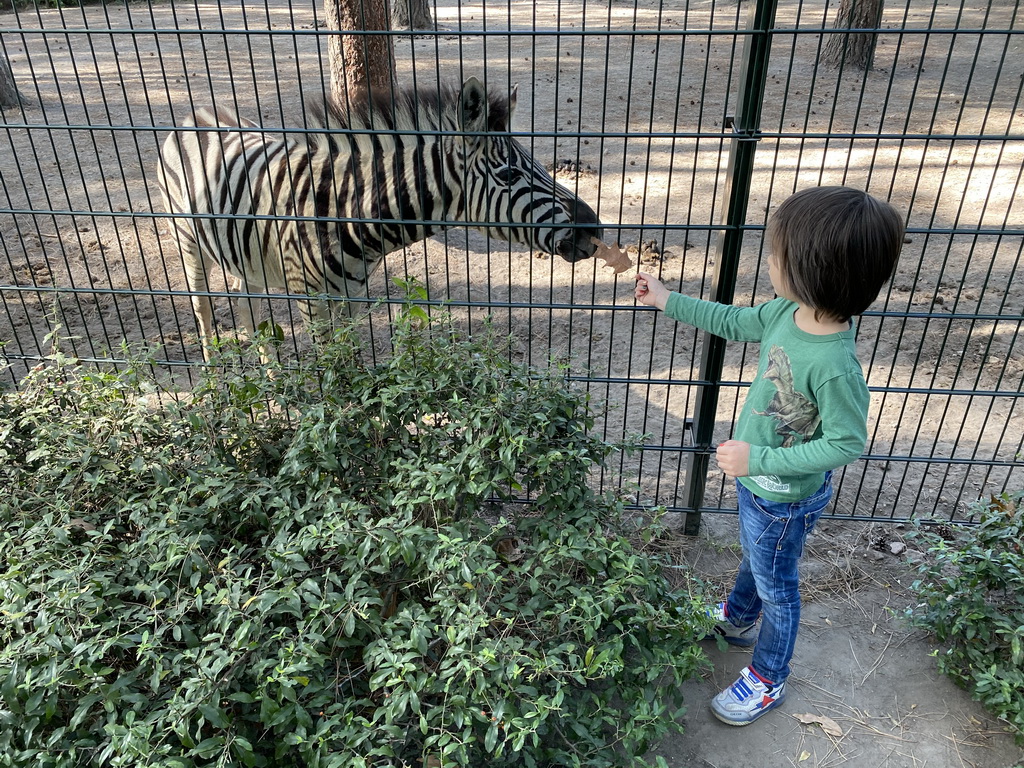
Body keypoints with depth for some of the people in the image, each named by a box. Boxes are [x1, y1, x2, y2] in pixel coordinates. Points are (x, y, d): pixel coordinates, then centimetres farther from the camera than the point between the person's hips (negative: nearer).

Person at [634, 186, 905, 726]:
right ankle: (737, 620, 61)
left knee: (776, 587, 17)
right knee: (753, 558, 33)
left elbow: (847, 443, -28)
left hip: (784, 499, -7)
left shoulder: (834, 367, -38)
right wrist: (668, 302, 8)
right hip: (756, 480, 8)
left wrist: (758, 459, -30)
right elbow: (734, 323, 3)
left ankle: (768, 679, 43)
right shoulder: (788, 311, -15)